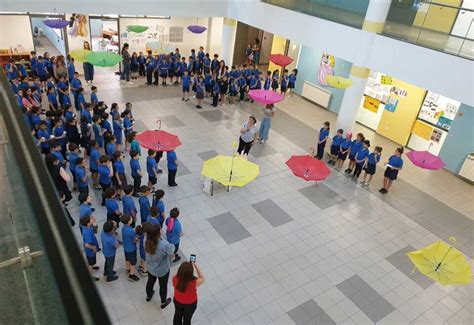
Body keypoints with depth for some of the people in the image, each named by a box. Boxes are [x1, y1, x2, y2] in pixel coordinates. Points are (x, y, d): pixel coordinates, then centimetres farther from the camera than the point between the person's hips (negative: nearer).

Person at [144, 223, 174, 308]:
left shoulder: (147, 241, -24)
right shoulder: (164, 244, -42)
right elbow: (172, 249, -21)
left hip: (150, 268, 4)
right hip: (163, 270, -4)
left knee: (150, 281, 33)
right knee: (163, 285, 24)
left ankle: (148, 296, 61)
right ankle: (163, 302, 49)